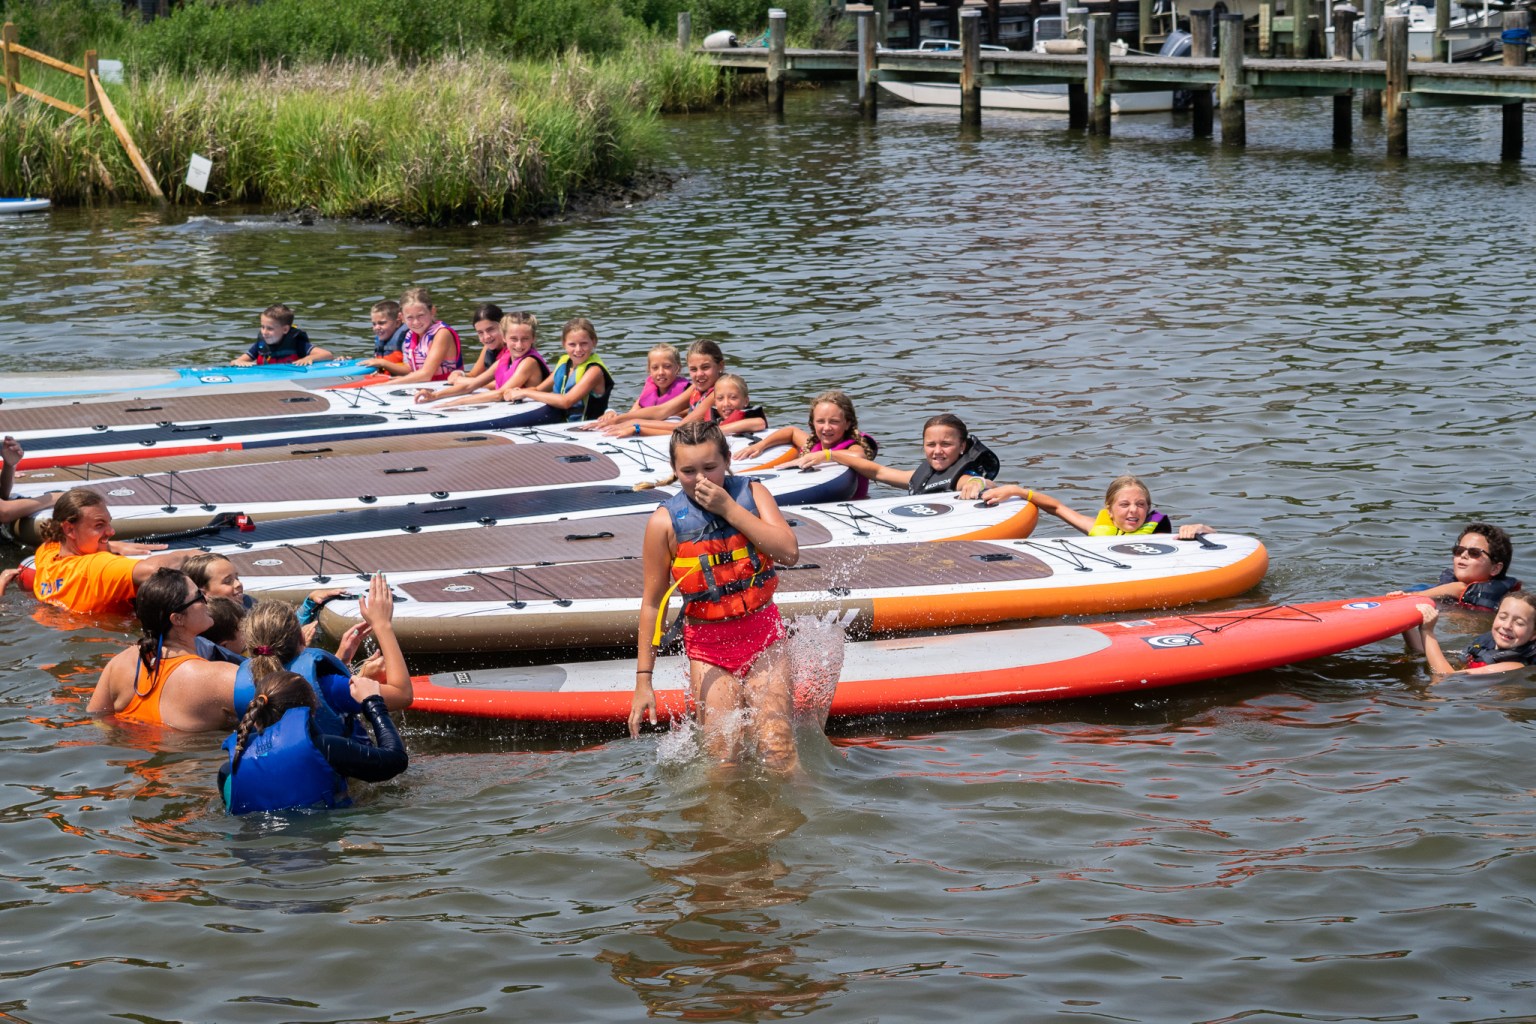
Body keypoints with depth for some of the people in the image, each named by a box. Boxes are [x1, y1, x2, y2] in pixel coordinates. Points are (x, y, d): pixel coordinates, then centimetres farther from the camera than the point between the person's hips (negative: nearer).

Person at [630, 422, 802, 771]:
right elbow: (652, 603, -4)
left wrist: (730, 508, -21)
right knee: (721, 760, -6)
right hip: (708, 645, -1)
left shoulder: (751, 493, -3)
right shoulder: (666, 522, -9)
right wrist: (643, 680, -4)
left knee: (779, 755, -7)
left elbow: (789, 552, -18)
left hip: (763, 634, 1)